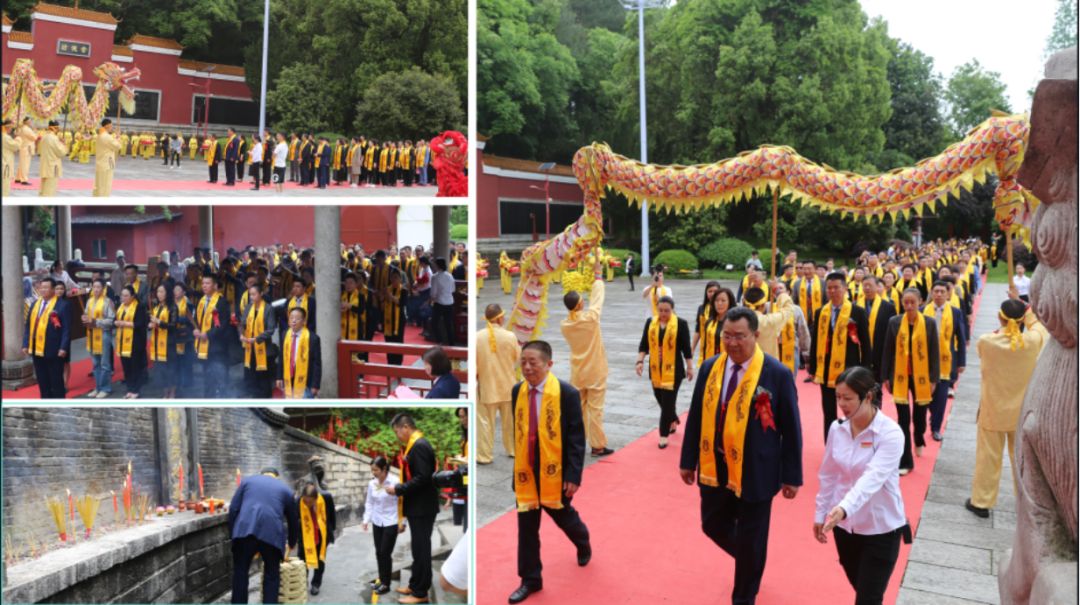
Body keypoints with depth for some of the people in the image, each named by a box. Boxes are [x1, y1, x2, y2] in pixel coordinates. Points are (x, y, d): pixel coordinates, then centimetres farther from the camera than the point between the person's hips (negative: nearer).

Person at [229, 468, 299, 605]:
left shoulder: (247, 480, 24)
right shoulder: (285, 489, 25)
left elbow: (233, 508, 12)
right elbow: (293, 519, 32)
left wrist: (232, 533, 17)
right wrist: (291, 543, 46)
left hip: (245, 530, 0)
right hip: (272, 533, 0)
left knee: (240, 573, 12)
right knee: (271, 575, 14)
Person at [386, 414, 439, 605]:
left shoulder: (419, 446, -19)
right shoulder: (416, 445, 13)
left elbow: (423, 478, -24)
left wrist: (398, 489, -17)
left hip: (422, 508, -10)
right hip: (418, 507, 10)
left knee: (421, 550, -1)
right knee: (418, 549, 18)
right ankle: (415, 585, 29)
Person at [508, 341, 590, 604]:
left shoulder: (566, 393, -15)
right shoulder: (517, 391, 0)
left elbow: (577, 437, -14)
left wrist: (573, 475, -18)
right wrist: (519, 466, 12)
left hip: (555, 472, -3)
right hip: (526, 472, 3)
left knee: (564, 517, 17)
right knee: (526, 527, 6)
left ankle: (583, 545, 50)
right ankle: (530, 580, 20)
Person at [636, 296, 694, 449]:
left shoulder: (681, 324, -8)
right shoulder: (650, 322, 3)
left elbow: (686, 348, -4)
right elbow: (643, 344, 5)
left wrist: (690, 367, -1)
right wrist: (640, 361, -7)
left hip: (673, 369, -4)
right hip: (656, 369, 5)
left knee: (668, 402, -5)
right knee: (660, 399, 15)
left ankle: (664, 435, 3)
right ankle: (673, 421, 43)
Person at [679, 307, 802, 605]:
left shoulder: (777, 374, -13)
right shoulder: (710, 368, -1)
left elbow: (790, 429, -8)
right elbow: (696, 416, 6)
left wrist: (792, 476, -6)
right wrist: (688, 460, 8)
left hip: (755, 472, -4)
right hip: (714, 467, 4)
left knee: (750, 540, 10)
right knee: (714, 526, 17)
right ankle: (749, 561, 48)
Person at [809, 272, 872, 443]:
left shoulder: (858, 312, -4)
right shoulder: (820, 313, 6)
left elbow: (865, 344, -3)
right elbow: (815, 342, 8)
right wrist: (813, 369, 5)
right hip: (826, 370, 3)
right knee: (829, 414, 11)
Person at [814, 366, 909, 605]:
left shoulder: (890, 433, -20)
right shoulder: (837, 428, -3)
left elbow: (872, 477, -33)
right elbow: (828, 475, 7)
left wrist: (844, 508, -47)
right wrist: (820, 514, 10)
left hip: (881, 529, -5)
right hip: (845, 526, 5)